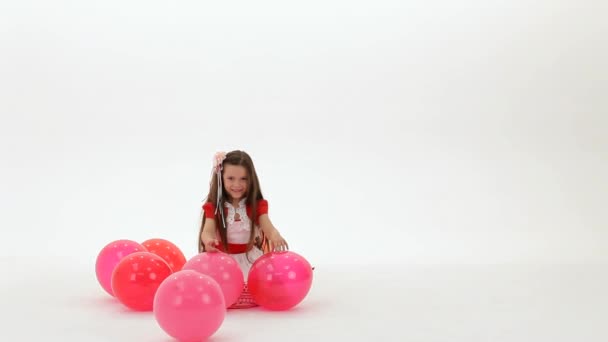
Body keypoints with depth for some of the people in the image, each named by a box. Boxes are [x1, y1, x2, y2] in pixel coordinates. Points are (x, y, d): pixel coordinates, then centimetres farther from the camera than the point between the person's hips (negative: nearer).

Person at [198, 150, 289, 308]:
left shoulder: (257, 205, 1)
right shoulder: (214, 206, -2)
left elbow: (267, 225, -16)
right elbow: (208, 230, -16)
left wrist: (275, 235, -42)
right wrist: (208, 241, -43)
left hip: (251, 258, 1)